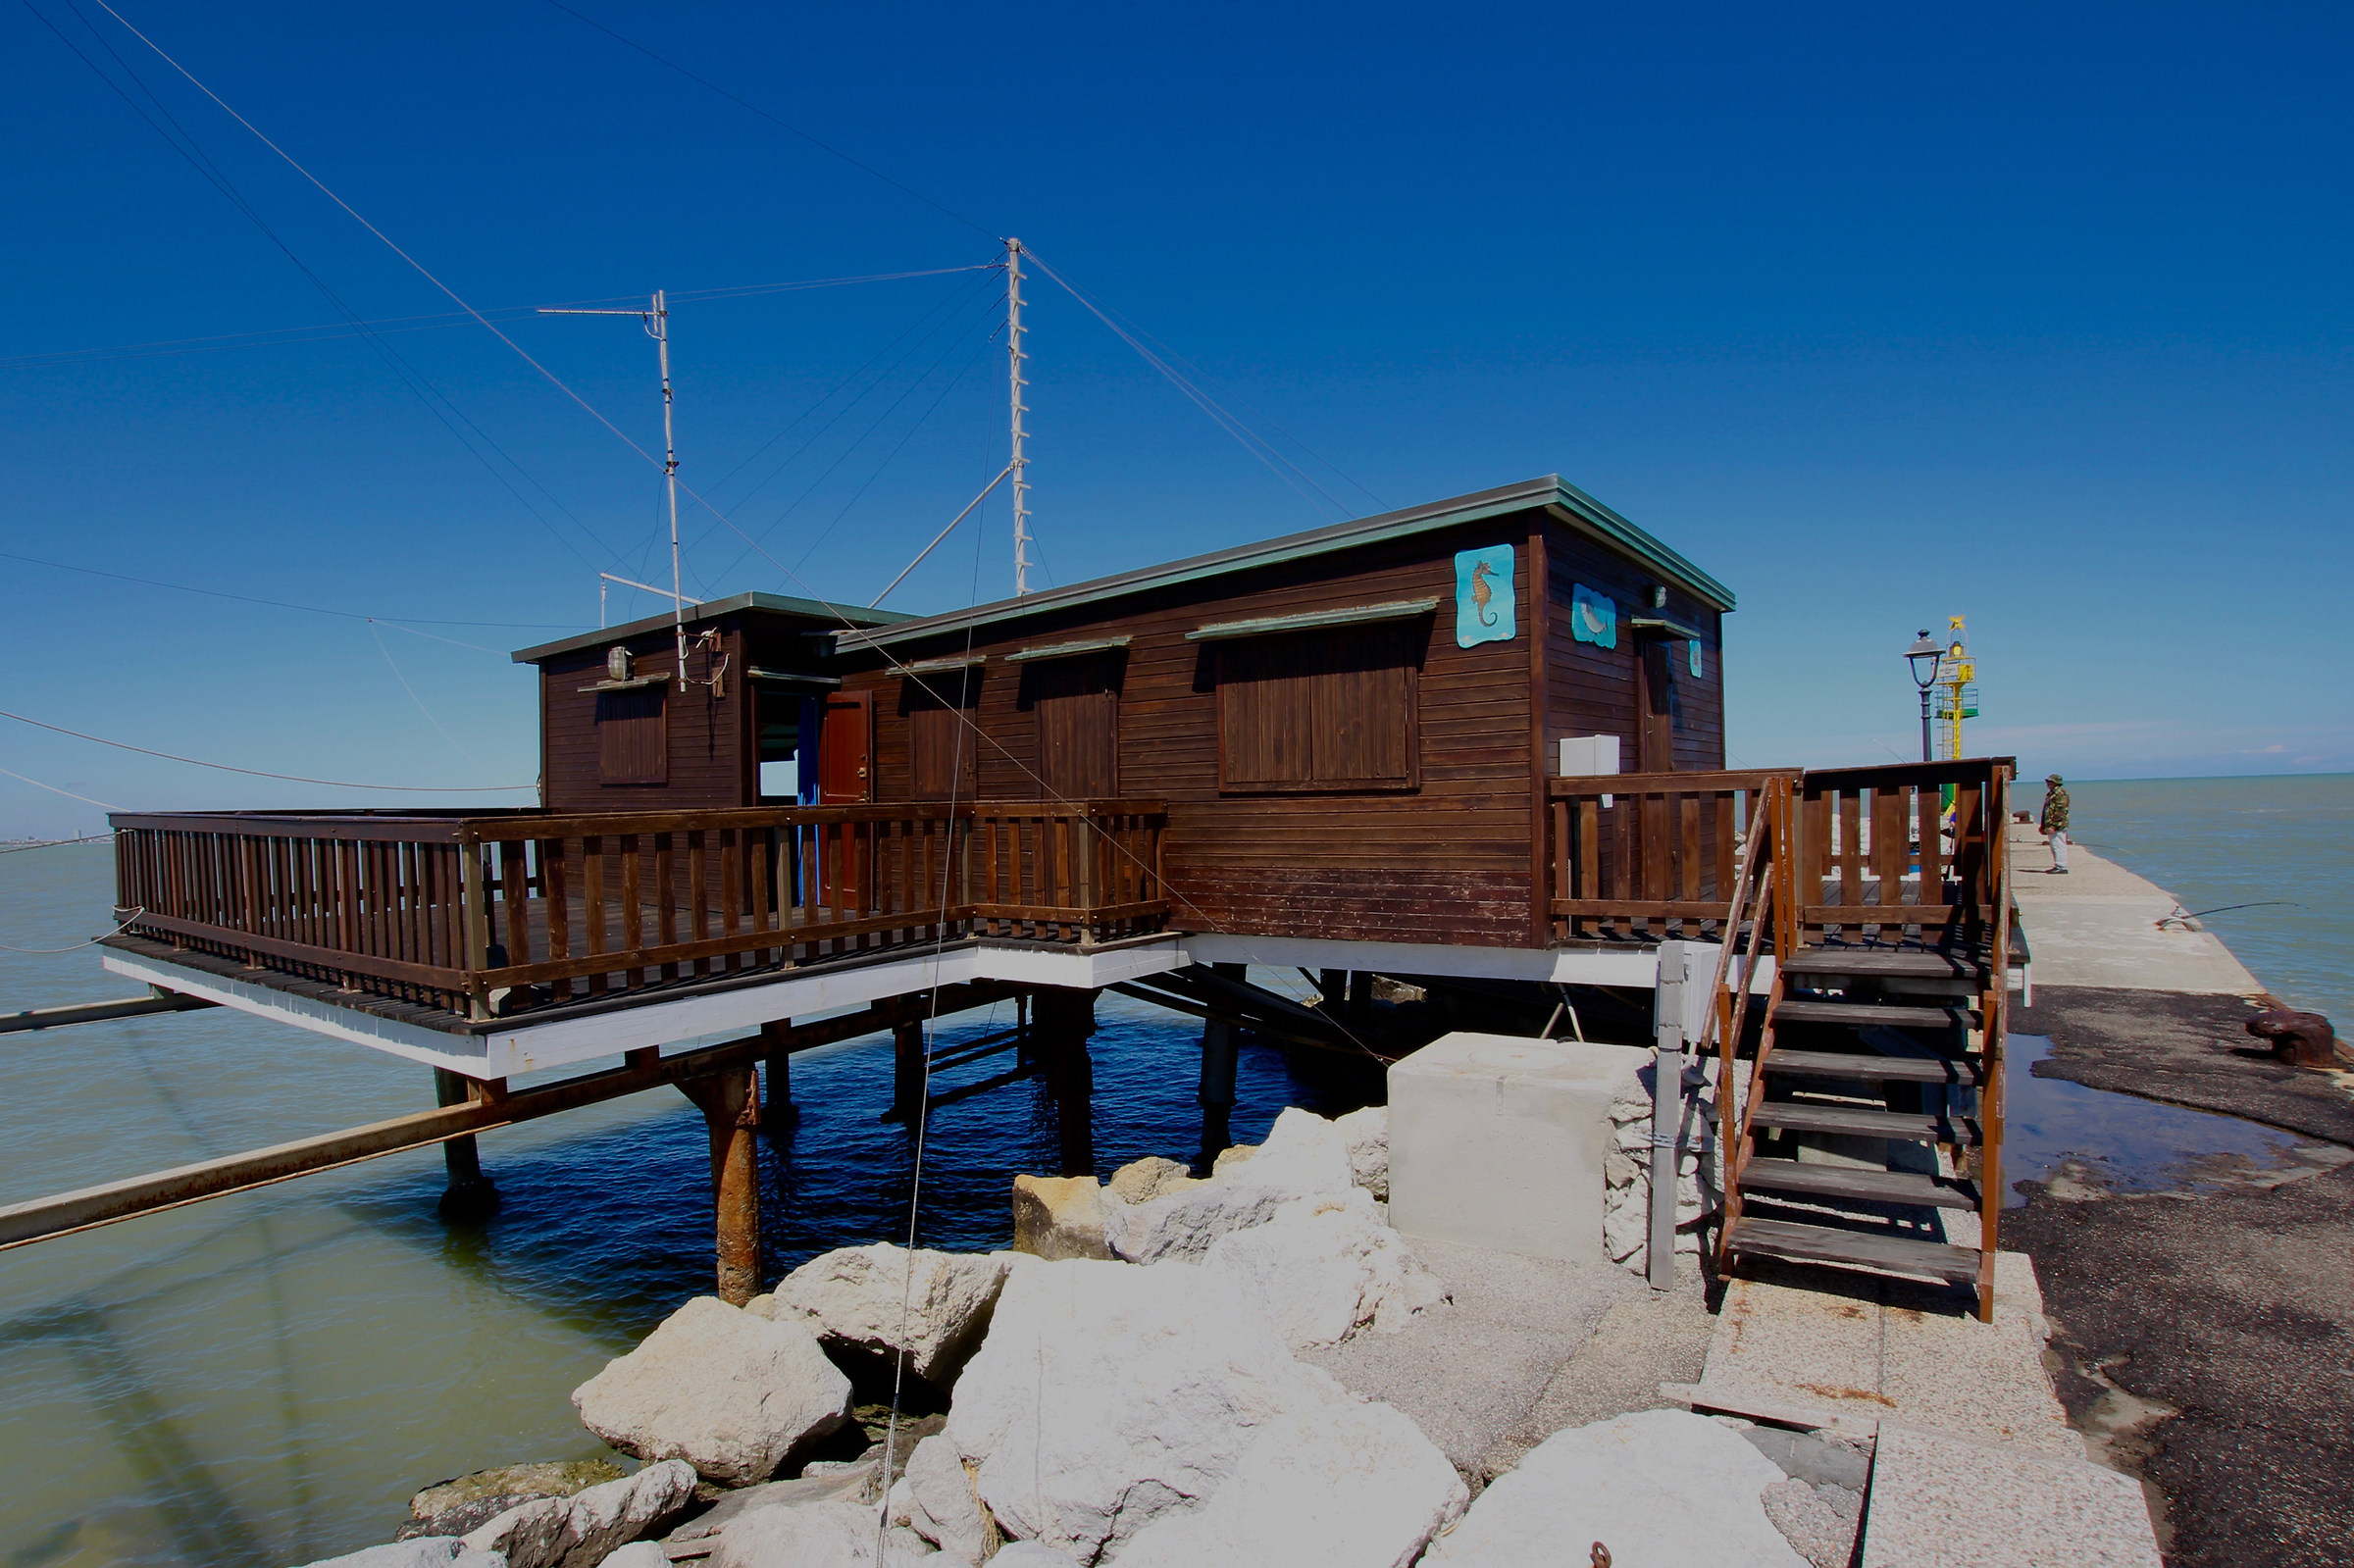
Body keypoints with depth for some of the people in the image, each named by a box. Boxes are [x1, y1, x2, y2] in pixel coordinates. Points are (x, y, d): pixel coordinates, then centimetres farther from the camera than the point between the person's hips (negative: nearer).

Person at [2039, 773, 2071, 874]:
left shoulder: (2060, 794, -12)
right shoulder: (2050, 794, 19)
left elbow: (2060, 812, -18)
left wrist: (2053, 826, -22)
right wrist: (2044, 825, 23)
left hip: (2057, 827, -10)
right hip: (2051, 827, 10)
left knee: (2059, 846, -10)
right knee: (2054, 847, 13)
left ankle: (2062, 867, -9)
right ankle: (2057, 866, 18)